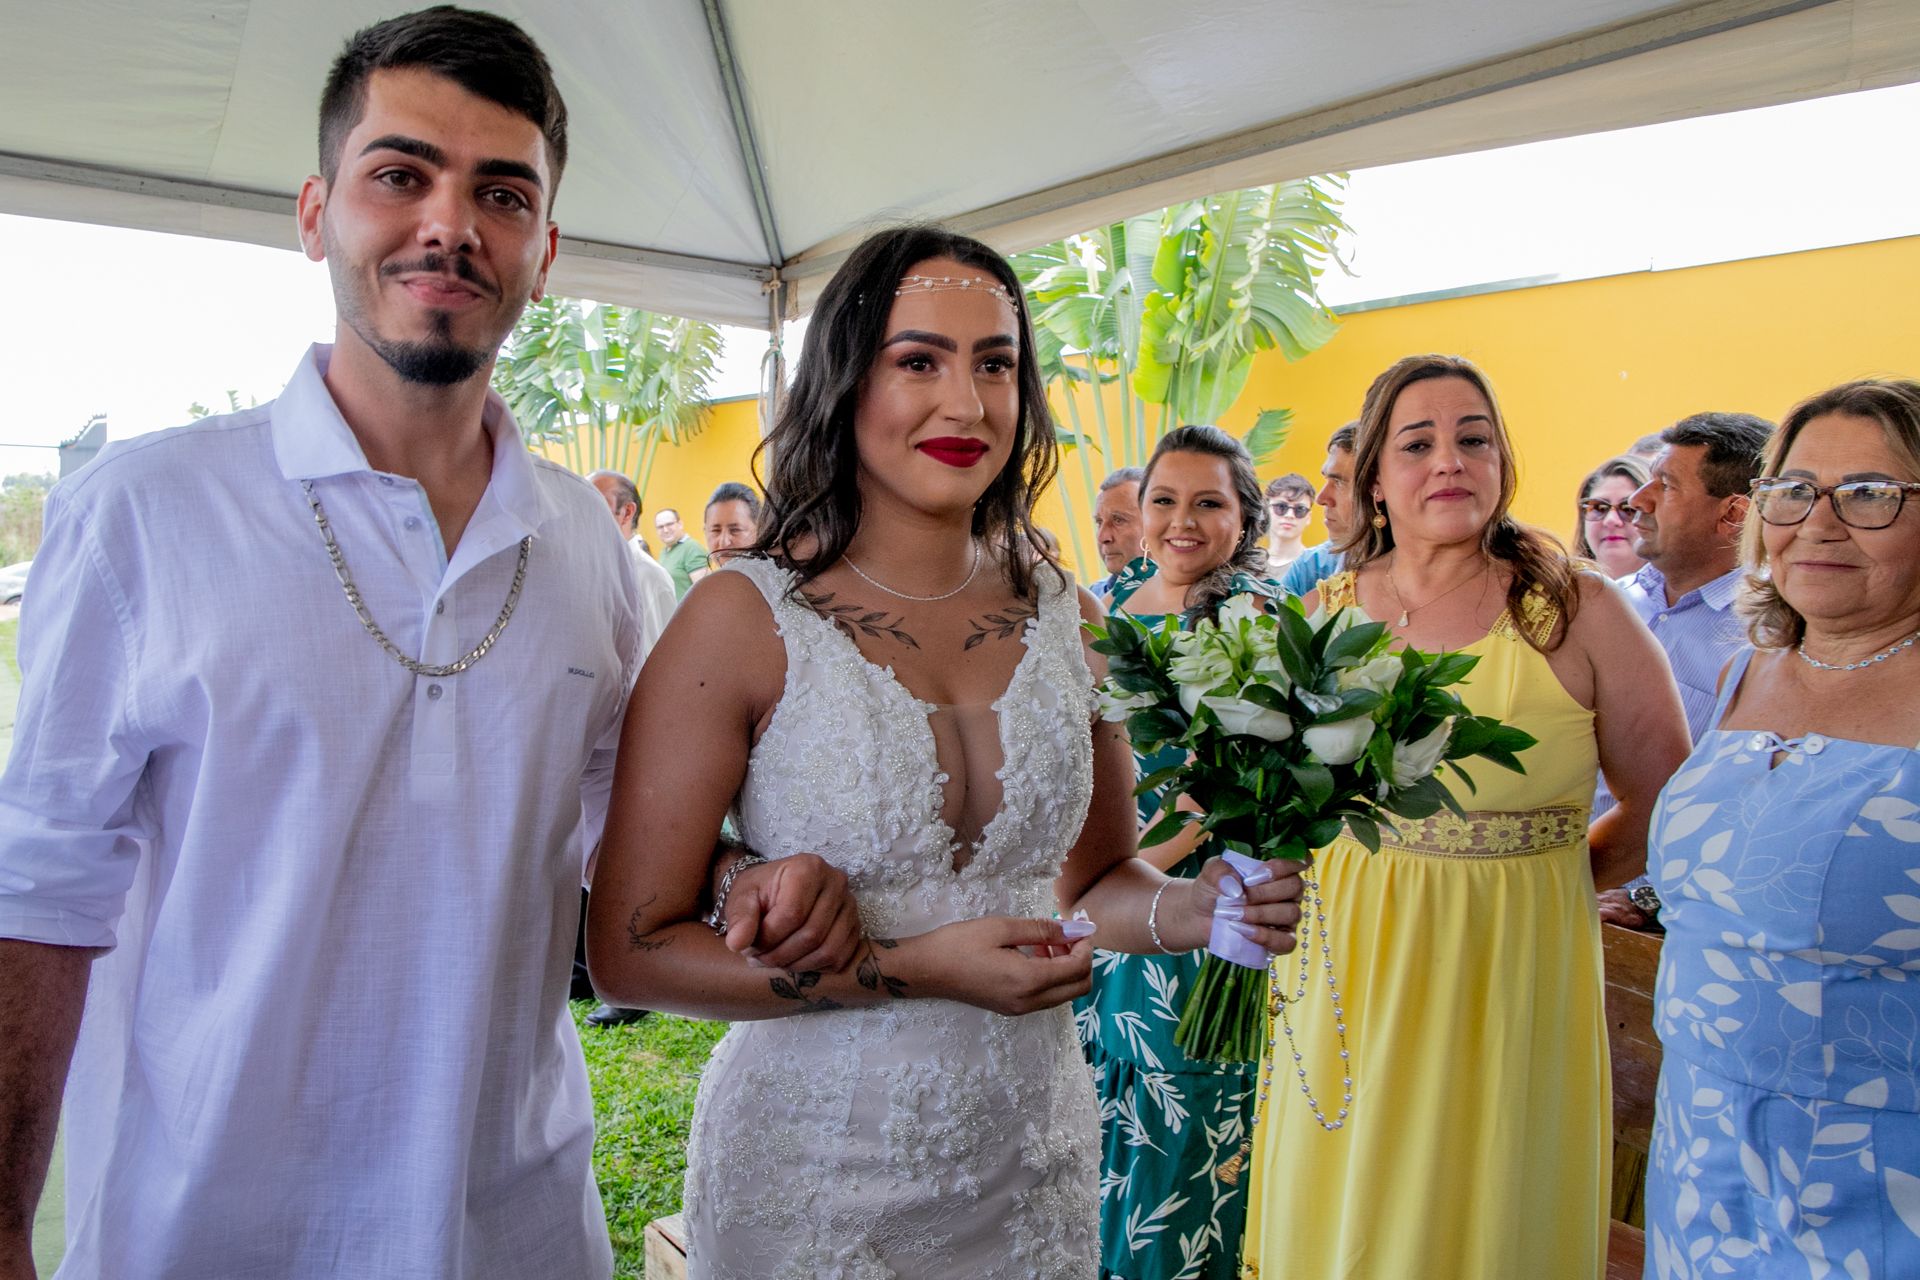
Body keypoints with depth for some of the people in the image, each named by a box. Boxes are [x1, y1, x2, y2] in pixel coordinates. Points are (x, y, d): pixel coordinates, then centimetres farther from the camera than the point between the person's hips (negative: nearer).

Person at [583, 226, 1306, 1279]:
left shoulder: (1068, 620, -3)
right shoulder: (745, 620, -15)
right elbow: (629, 950, -14)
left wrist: (1184, 909, -13)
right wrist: (909, 970, -22)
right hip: (811, 1174, -3)